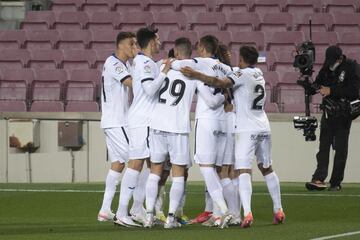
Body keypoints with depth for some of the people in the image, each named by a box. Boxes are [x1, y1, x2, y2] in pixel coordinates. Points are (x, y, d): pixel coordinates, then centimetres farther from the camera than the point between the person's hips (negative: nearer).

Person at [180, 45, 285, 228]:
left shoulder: (242, 74, -8)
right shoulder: (258, 74, 13)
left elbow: (221, 83, -21)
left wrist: (195, 75, -21)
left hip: (247, 130, -7)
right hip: (263, 129, 7)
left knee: (244, 170, -12)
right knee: (266, 168, 20)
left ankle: (247, 213, -27)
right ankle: (278, 211, 24)